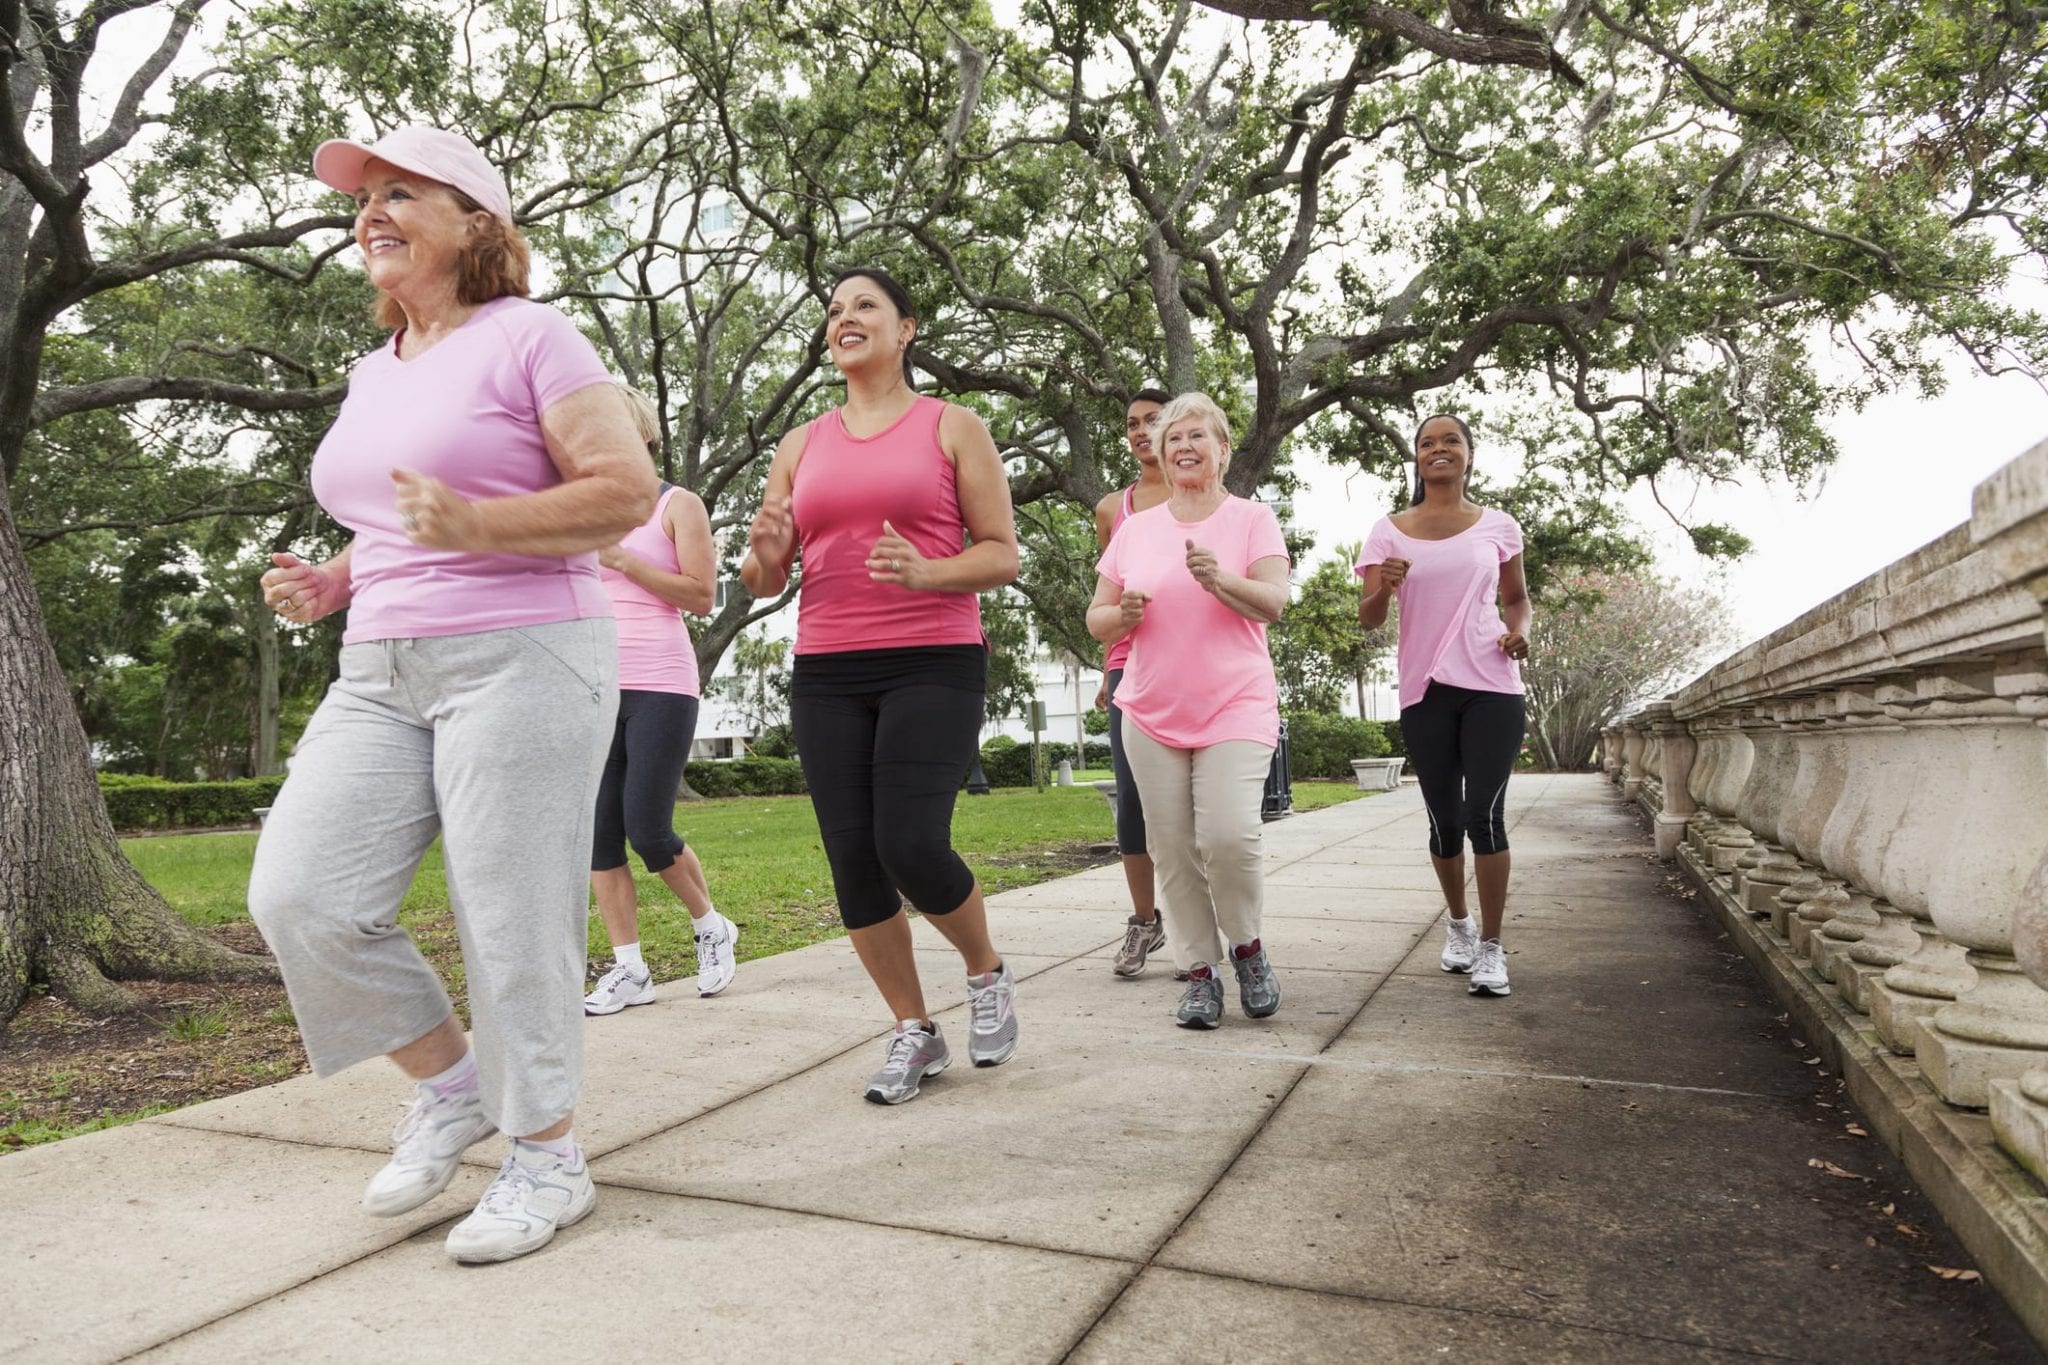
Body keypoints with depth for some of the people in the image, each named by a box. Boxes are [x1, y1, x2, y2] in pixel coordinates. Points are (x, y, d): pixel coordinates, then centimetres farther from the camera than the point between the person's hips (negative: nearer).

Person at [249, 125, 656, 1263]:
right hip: (383, 673, 7)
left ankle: (550, 1159, 15)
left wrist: (476, 522, -22)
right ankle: (453, 1083, 17)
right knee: (300, 896, -4)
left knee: (512, 922, -4)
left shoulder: (527, 335, -2)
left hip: (521, 661, -7)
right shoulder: (374, 372, 20)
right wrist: (334, 585, 10)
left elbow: (627, 490, -11)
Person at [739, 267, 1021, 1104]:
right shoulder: (801, 447, 15)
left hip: (933, 665, -4)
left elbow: (1003, 555, 1)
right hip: (827, 677, 4)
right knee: (852, 861, 1)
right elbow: (764, 582, 14)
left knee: (911, 847, -15)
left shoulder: (954, 428, 6)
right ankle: (915, 1033, 18)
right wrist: (764, 558, -10)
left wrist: (926, 571, -18)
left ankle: (987, 973, 16)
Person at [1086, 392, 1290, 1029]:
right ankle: (1201, 971, 15)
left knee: (1229, 834, -17)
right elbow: (1096, 619, 12)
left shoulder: (1252, 518, 5)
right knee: (1173, 849, 2)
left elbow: (1273, 603, -7)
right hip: (1152, 714, 3)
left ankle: (1246, 943, 10)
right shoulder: (1135, 528, 11)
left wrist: (1220, 581, -26)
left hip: (1235, 708, -3)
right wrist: (1122, 615, -11)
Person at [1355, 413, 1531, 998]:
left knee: (1485, 814, -8)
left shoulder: (1497, 526, 5)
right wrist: (1383, 588, -22)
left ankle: (1490, 946, 3)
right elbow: (1368, 618, 0)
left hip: (1491, 687, -1)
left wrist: (1519, 630, -4)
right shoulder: (1389, 531, 4)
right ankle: (1457, 921, 33)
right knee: (1444, 820, 9)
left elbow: (1517, 597, 18)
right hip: (1423, 691, 1)